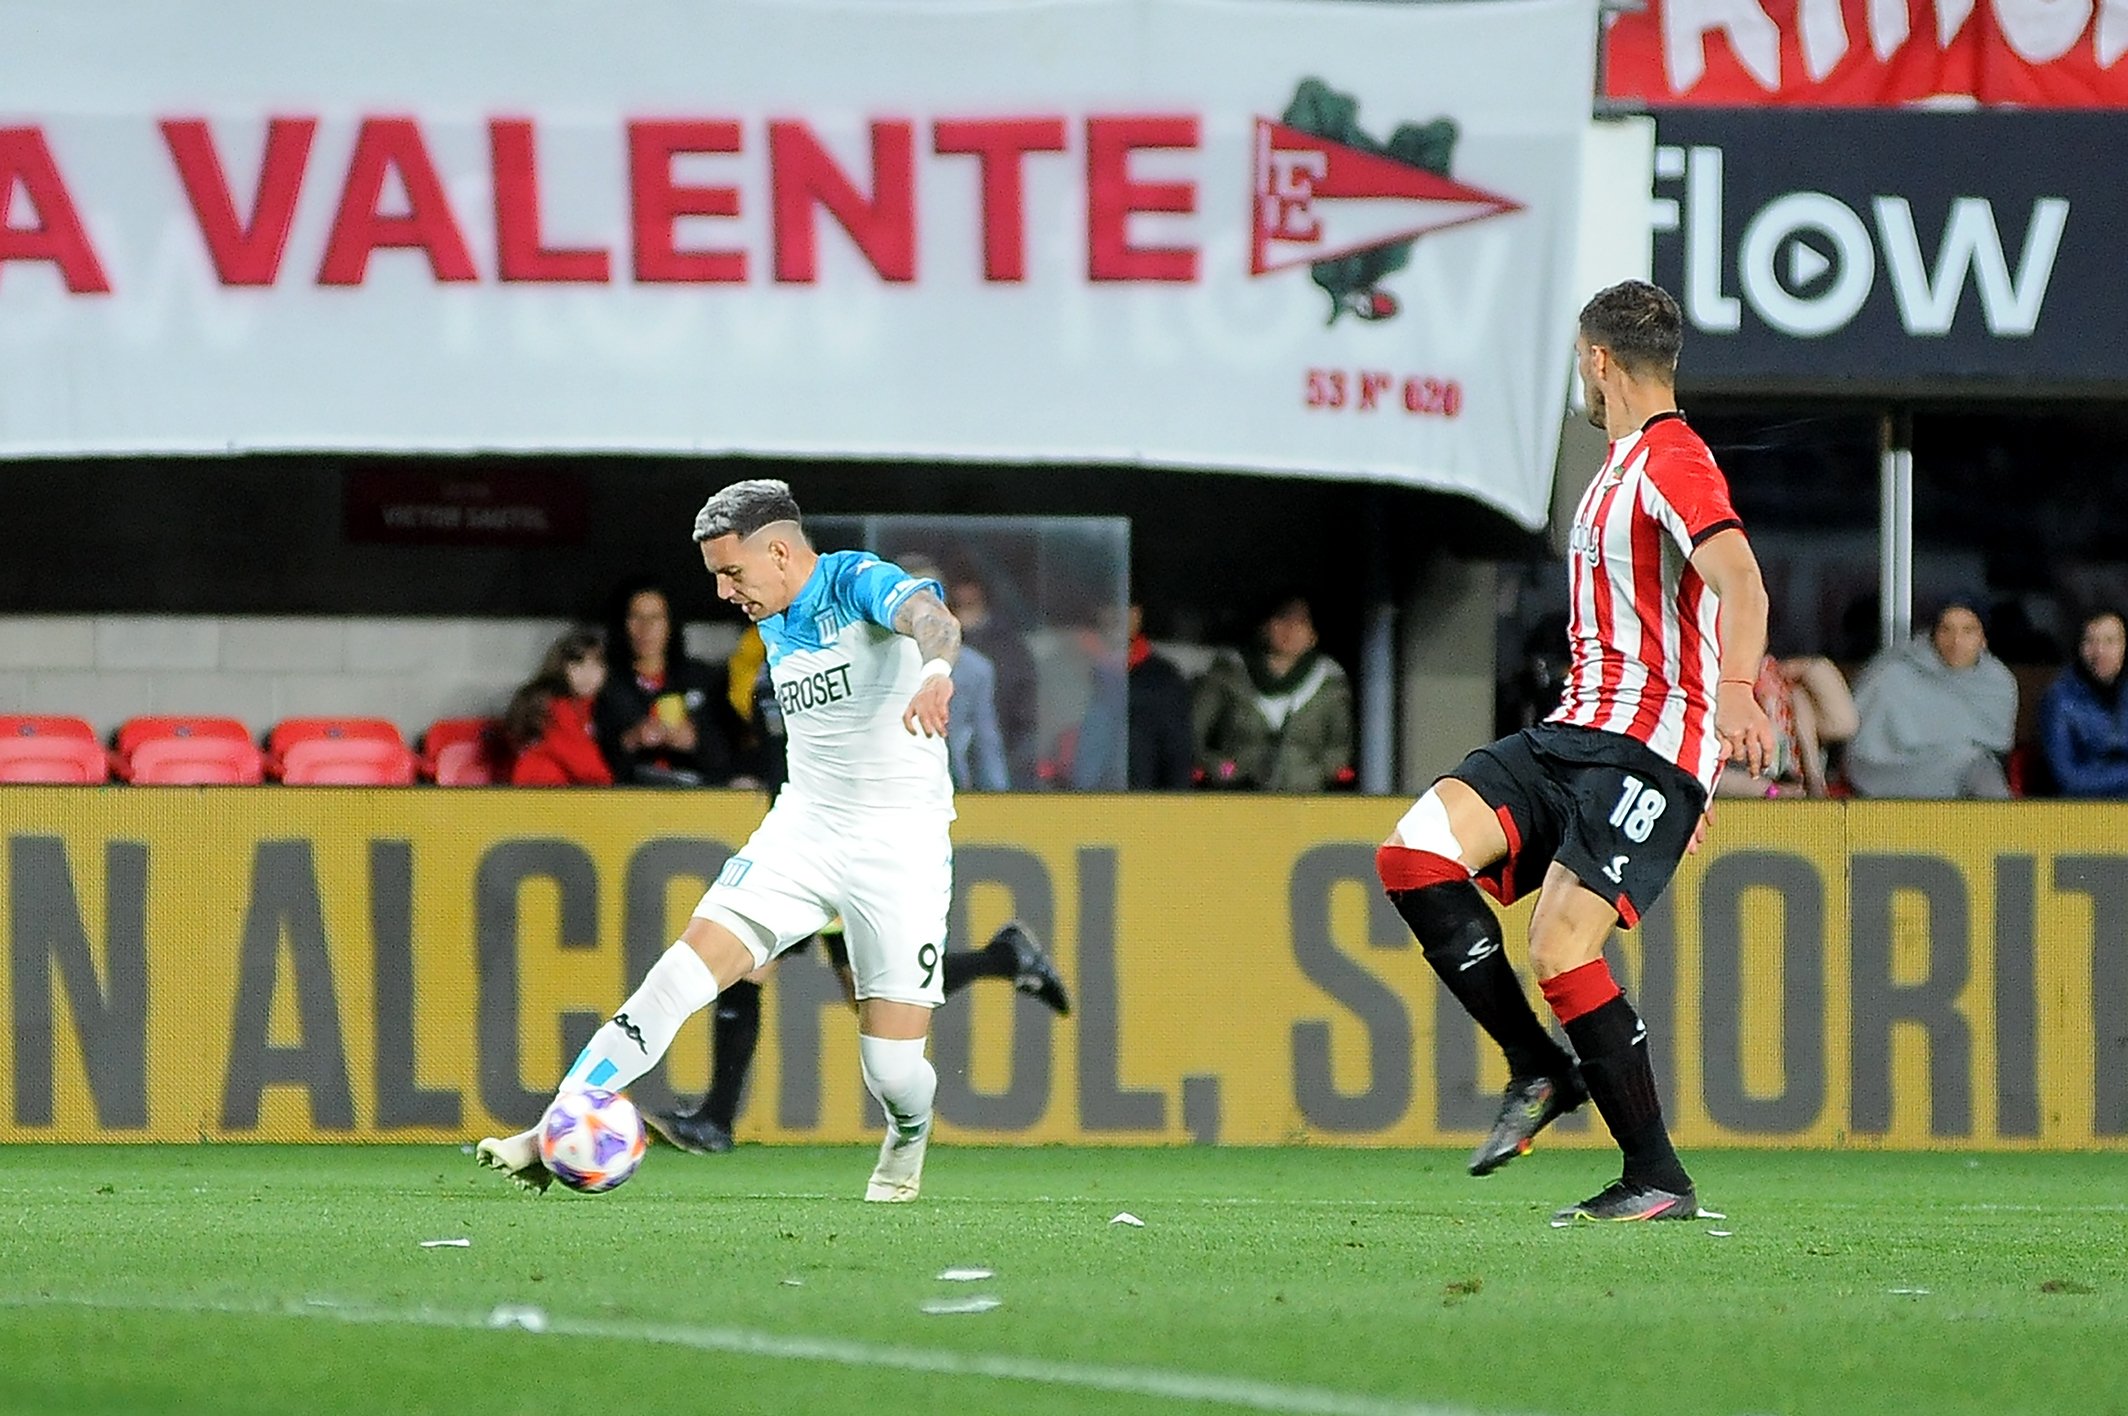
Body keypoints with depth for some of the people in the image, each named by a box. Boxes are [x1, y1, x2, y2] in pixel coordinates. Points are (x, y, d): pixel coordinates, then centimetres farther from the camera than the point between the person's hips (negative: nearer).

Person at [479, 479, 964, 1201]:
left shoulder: (860, 583, -16)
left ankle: (908, 1138, 31)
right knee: (683, 972, -13)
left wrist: (935, 670, -62)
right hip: (801, 825, 6)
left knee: (891, 1066, -6)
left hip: (901, 842, -6)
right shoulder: (773, 622, 8)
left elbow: (929, 617, -40)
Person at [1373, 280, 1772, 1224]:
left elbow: (1741, 585, -27)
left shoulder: (1672, 462, -10)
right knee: (1413, 853, -9)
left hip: (1648, 744, -9)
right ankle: (1539, 1070, -3)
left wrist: (1734, 692, -47)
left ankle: (1658, 1178, -8)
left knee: (1560, 952, -18)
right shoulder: (1624, 467, 24)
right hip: (1577, 730, 9)